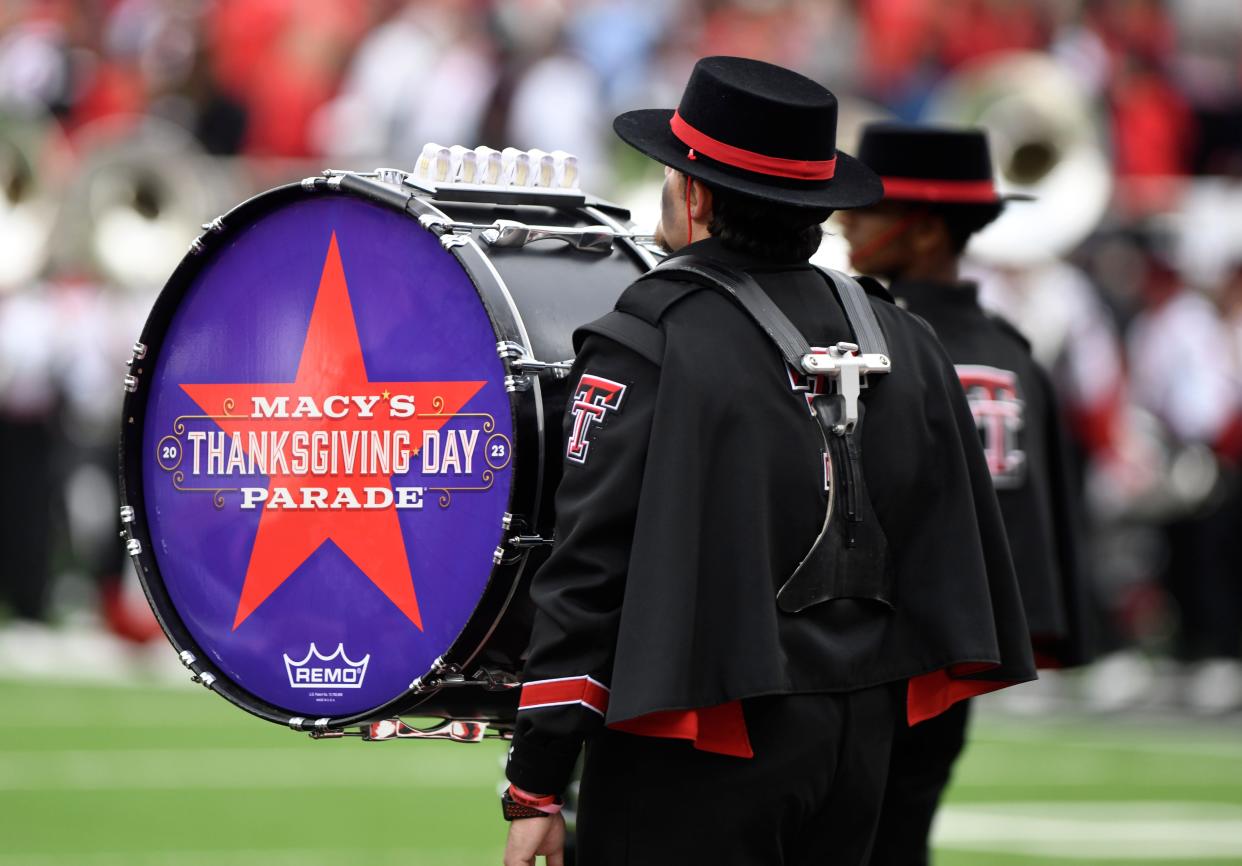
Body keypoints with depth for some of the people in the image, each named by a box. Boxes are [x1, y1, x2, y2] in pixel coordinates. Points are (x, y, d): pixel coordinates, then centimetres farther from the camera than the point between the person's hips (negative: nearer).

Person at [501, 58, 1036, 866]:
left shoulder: (647, 345, -11)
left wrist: (537, 786, -10)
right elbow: (965, 560, 11)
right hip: (860, 737, 6)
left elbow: (588, 568, -13)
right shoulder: (904, 343, 8)